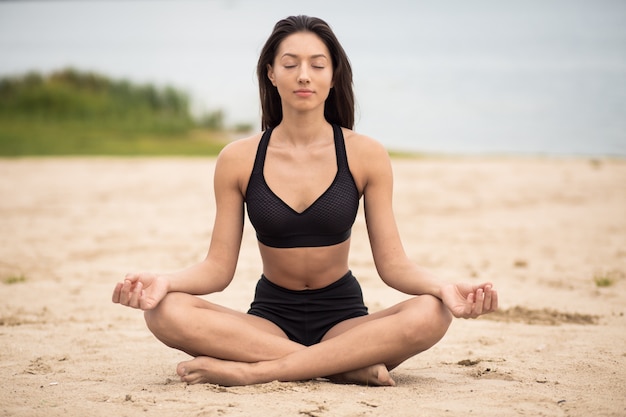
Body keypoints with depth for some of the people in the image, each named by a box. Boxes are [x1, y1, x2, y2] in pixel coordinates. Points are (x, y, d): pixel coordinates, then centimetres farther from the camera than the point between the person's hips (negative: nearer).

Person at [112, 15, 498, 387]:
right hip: (270, 317, 0)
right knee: (166, 312, -29)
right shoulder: (238, 159, 0)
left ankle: (252, 370, -29)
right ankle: (349, 366, -28)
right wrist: (165, 281, -22)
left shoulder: (365, 155, -2)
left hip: (343, 320, 0)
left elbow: (393, 263, -3)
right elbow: (219, 267, -2)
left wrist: (444, 288, -24)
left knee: (430, 315, -32)